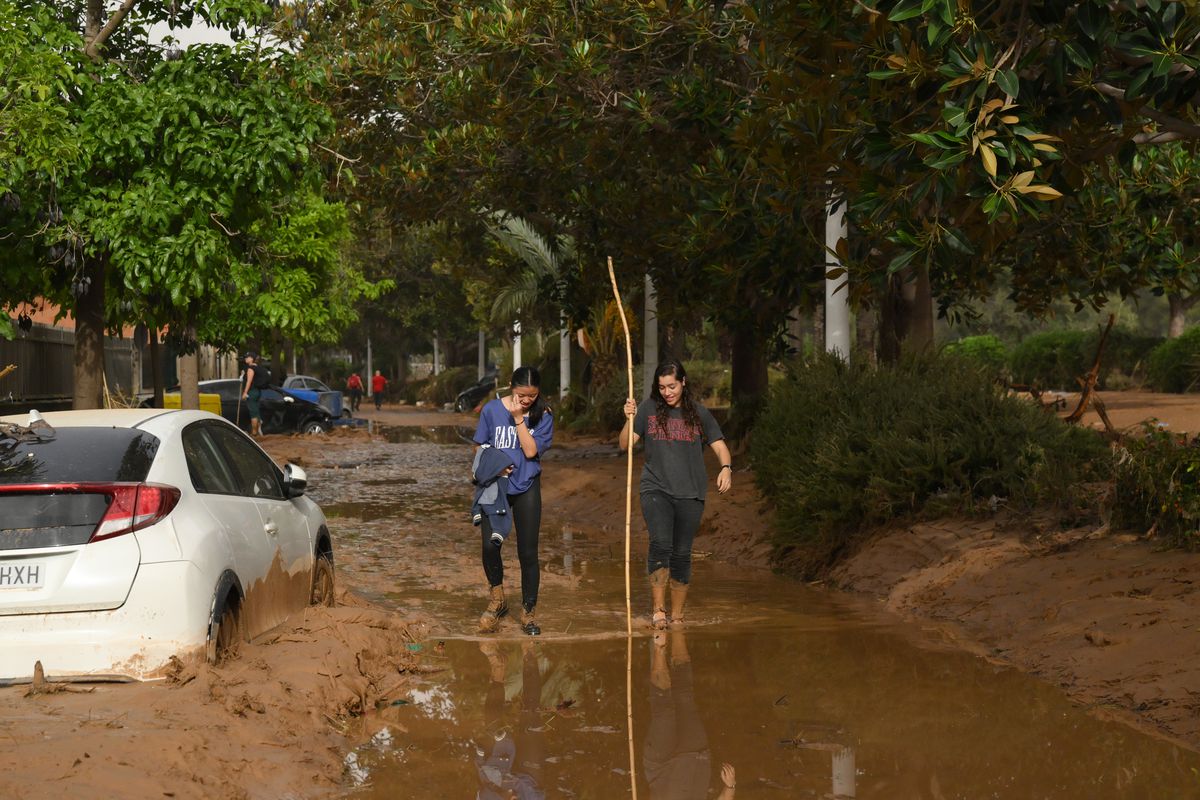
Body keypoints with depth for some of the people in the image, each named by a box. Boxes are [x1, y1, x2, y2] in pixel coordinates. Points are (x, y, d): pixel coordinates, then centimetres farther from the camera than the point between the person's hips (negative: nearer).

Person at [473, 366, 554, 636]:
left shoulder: (542, 416, -3)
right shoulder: (492, 410, -2)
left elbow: (531, 450, -14)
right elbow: (481, 448, 7)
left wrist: (519, 419, -16)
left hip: (526, 489, 0)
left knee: (528, 553, 3)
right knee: (490, 544, -17)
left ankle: (528, 612, 17)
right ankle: (497, 599, 7)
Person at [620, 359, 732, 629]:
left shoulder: (698, 413, 6)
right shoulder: (649, 408, 4)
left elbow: (720, 447, 6)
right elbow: (625, 445, 5)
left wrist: (726, 468, -14)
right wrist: (629, 420, -13)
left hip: (690, 494, 1)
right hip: (655, 489, -1)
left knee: (681, 553, 5)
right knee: (660, 544, -21)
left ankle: (677, 615, 17)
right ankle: (658, 610, -16)